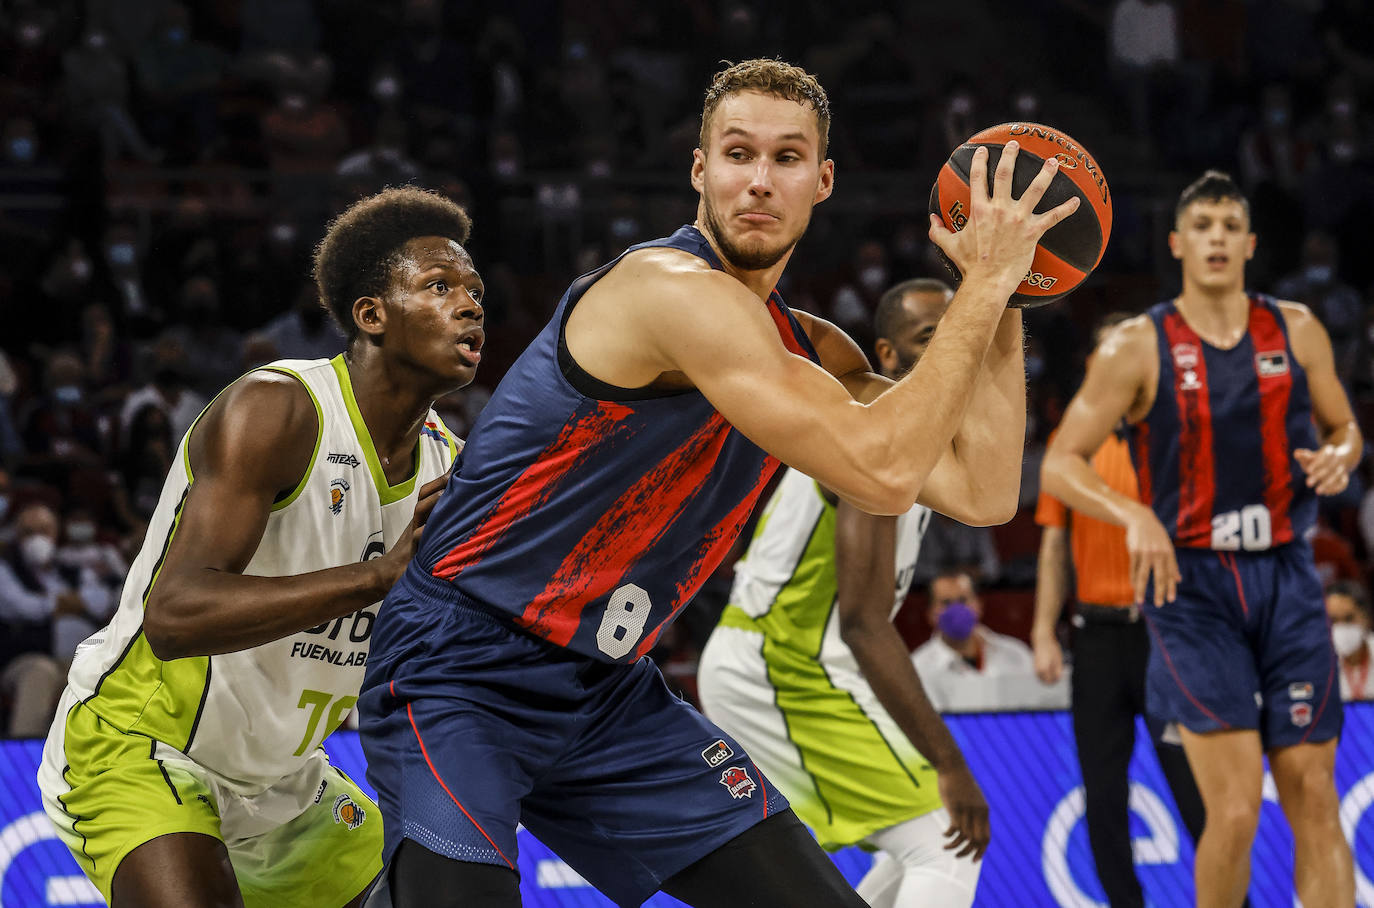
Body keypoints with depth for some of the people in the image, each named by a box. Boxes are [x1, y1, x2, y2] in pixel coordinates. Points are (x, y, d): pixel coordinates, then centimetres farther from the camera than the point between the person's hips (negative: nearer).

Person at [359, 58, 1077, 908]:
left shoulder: (810, 351, 8)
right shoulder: (673, 289, -21)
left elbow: (983, 492, 6)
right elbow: (881, 473, -26)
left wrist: (1001, 296, 3)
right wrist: (984, 282, -19)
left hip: (610, 693, 9)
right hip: (458, 676, -9)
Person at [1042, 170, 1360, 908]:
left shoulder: (1297, 333, 7)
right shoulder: (1137, 348, -4)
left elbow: (1344, 426, 20)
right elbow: (1058, 465, -7)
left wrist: (1340, 457, -6)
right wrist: (1136, 516, -25)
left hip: (1286, 580, 4)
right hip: (1191, 585, -3)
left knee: (1313, 799, 2)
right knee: (1235, 810, -14)